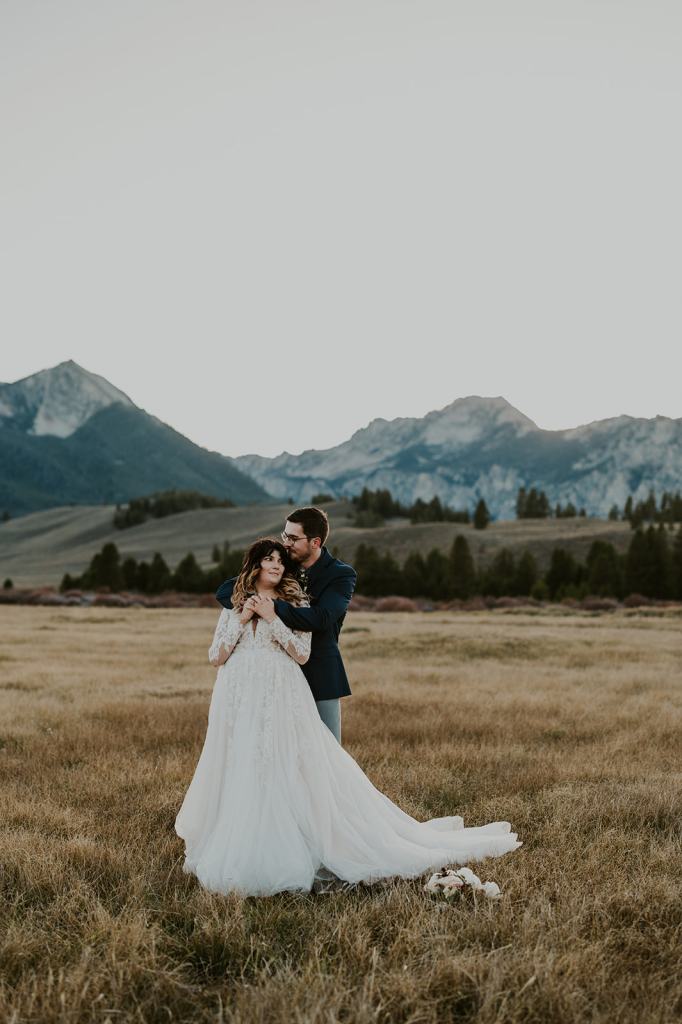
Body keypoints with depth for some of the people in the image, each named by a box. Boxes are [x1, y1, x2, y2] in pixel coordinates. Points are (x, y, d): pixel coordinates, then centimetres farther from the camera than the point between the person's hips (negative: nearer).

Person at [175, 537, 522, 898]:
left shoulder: (295, 603, 6)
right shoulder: (233, 605, 12)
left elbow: (302, 654, -5)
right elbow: (215, 658, 6)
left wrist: (272, 618, -10)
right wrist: (241, 619, -3)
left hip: (283, 700, -2)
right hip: (239, 703, 2)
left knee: (290, 777, -6)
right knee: (239, 779, 2)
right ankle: (240, 849, 15)